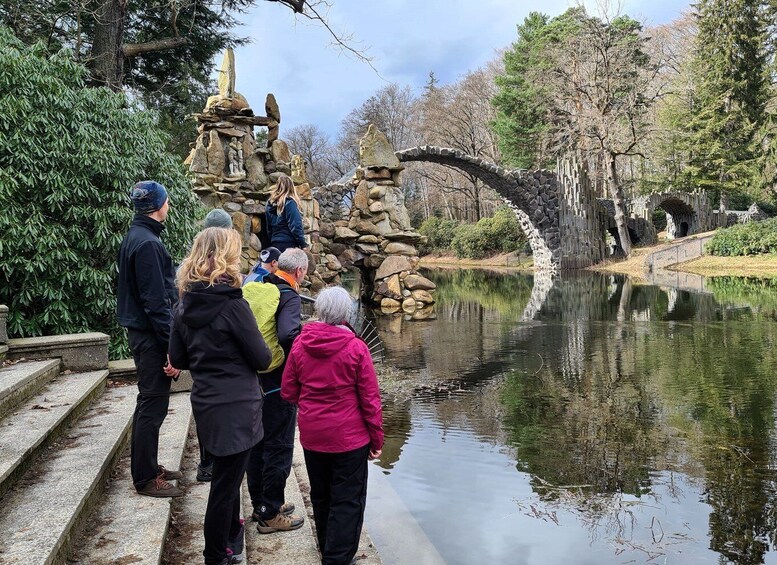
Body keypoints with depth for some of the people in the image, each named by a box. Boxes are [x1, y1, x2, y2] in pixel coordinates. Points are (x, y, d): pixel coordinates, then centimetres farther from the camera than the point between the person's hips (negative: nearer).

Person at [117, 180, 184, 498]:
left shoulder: (135, 237, 13)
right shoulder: (146, 243, -18)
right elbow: (155, 300, -22)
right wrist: (172, 346, -21)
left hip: (142, 332, 10)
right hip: (151, 334, -10)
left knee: (150, 402, 17)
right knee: (153, 406, -2)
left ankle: (148, 467, 29)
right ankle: (146, 479, 8)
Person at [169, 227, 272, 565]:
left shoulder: (184, 305, 1)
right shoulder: (232, 305, -20)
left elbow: (178, 359, 8)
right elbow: (262, 359, -13)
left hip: (205, 403, 8)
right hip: (236, 407, -7)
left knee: (227, 473, 26)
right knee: (226, 481, 7)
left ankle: (231, 534, 45)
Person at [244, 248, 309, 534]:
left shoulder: (253, 289, 5)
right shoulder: (290, 297, -17)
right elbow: (288, 334, -33)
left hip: (251, 381, 8)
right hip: (277, 385, -7)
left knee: (257, 444, 19)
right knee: (278, 448, 6)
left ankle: (260, 503, 33)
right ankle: (271, 515, 15)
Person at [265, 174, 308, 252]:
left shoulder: (270, 204, 12)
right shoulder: (289, 202, -9)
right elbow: (296, 226, -14)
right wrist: (303, 244, -11)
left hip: (275, 245, 7)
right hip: (289, 245, -7)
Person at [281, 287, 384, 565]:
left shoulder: (300, 344, -6)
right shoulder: (356, 348, -15)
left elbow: (288, 393, 1)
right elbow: (370, 399, -11)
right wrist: (376, 438, -1)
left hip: (312, 436, 4)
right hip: (349, 437, -4)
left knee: (321, 497, 21)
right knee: (348, 500, 8)